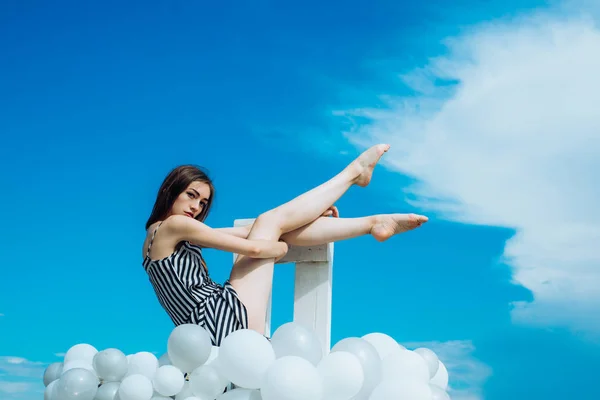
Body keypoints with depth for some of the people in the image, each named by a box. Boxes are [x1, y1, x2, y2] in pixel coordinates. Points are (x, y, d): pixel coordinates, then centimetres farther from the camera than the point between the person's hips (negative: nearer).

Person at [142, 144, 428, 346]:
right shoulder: (173, 225, -9)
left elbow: (251, 231, 17)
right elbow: (253, 248, -14)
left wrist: (307, 212, 14)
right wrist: (280, 246, 8)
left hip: (218, 324, 9)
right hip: (228, 320, -9)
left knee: (273, 225, 7)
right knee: (271, 222, -3)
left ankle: (373, 223, 9)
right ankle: (354, 172, 12)